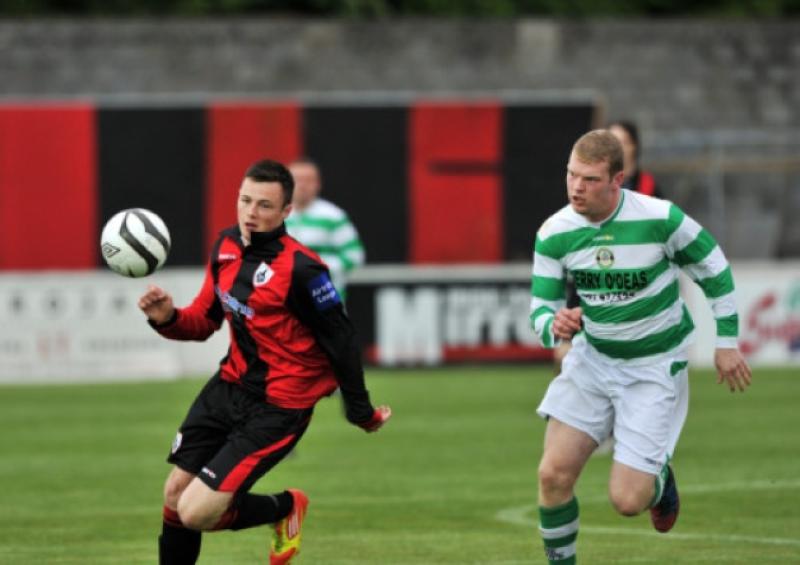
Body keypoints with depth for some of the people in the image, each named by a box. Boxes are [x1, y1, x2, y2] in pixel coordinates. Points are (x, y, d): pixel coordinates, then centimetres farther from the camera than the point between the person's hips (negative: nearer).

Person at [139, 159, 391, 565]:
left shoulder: (300, 269, -23)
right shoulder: (226, 247, 0)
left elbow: (340, 340, -15)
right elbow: (203, 320, 11)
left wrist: (360, 411, -7)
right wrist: (168, 318, -10)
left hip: (278, 407, -7)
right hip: (231, 384, 7)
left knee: (197, 512, -13)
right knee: (175, 494, 9)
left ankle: (284, 507, 15)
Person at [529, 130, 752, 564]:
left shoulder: (660, 218, -20)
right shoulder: (554, 234, -12)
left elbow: (712, 268, -3)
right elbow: (541, 307, -3)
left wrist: (726, 341, 1)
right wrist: (553, 326, -28)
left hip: (655, 366, -3)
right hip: (592, 360, 3)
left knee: (627, 500, -10)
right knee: (554, 474, -10)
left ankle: (659, 478, 27)